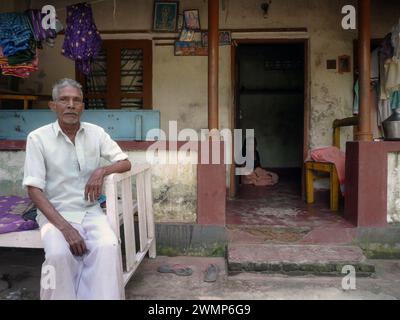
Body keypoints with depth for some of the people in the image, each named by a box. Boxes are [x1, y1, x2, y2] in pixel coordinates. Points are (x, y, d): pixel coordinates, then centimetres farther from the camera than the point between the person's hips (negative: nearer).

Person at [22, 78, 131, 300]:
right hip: (55, 213, -2)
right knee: (59, 254, -30)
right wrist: (65, 227, -21)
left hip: (90, 210, 2)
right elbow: (34, 190, -9)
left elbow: (125, 163, 8)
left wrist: (101, 171, -15)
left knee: (108, 247, -27)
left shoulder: (96, 132, 4)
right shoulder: (38, 138, -5)